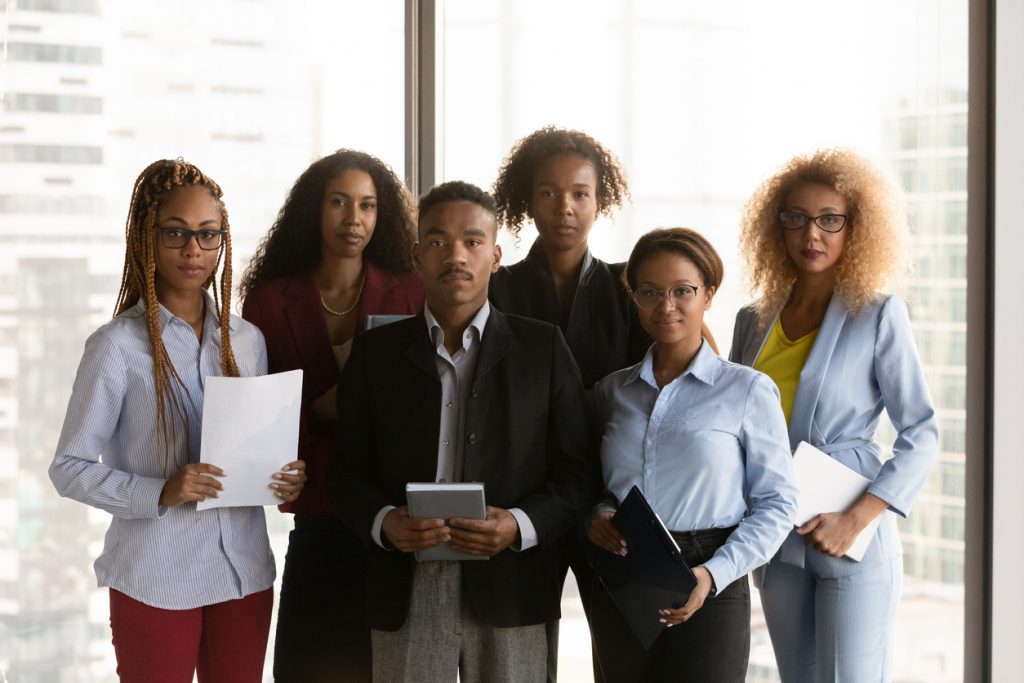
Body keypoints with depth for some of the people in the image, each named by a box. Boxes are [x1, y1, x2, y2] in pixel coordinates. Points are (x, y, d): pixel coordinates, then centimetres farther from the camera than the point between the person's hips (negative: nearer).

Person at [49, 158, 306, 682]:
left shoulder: (247, 341, 8)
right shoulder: (117, 345, -7)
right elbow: (70, 468, -7)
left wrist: (285, 479, -5)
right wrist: (161, 493, -21)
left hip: (245, 573, 5)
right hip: (156, 581, -4)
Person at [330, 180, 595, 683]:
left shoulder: (543, 348, 6)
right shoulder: (375, 353, 9)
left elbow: (575, 472, 3)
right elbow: (349, 472, 8)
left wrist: (521, 525, -13)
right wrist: (384, 523, -11)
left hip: (508, 590, 0)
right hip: (407, 596, 1)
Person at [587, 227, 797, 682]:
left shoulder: (748, 390, -3)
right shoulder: (613, 390, 9)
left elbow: (776, 503, -3)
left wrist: (713, 575, -15)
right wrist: (595, 516, -6)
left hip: (708, 593, -3)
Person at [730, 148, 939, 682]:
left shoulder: (879, 316, -4)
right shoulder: (754, 322, 9)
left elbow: (921, 433, -7)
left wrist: (856, 519, -17)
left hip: (851, 537, -5)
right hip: (776, 536, 5)